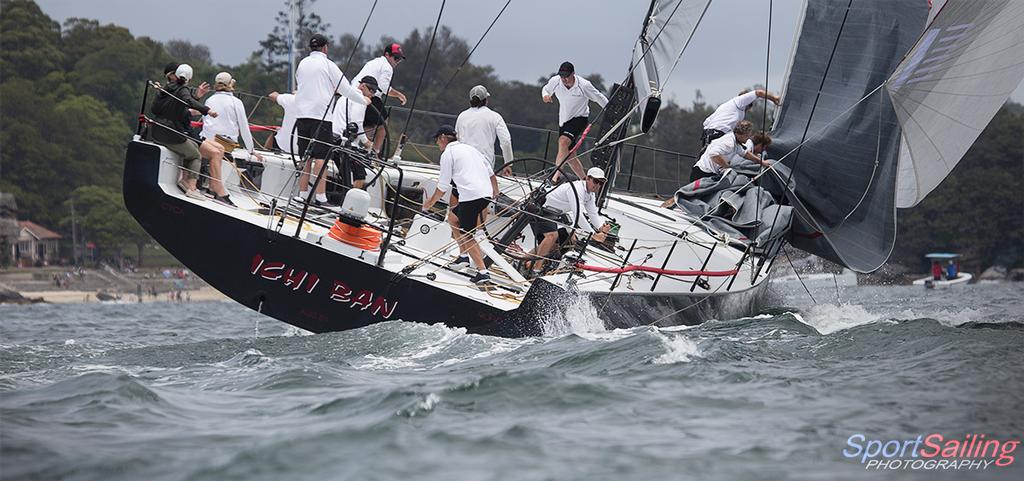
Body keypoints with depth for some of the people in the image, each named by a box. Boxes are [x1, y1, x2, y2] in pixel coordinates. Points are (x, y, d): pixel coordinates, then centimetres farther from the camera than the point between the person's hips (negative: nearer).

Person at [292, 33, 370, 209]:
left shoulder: (302, 64, 14)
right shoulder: (327, 64, -3)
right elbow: (345, 89, -2)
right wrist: (364, 100, 13)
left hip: (302, 114, 6)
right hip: (320, 115, -6)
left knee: (306, 156, 9)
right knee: (320, 157, -8)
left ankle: (303, 193, 8)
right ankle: (320, 197, -13)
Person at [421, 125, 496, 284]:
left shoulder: (447, 154, 2)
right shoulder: (469, 148, 25)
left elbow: (443, 186, 2)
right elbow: (490, 172, 24)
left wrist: (431, 202, 16)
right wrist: (495, 192, 34)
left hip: (470, 196, -8)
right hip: (486, 193, 8)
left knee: (467, 235, -5)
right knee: (454, 216, 25)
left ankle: (483, 271, -17)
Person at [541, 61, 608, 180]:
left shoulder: (584, 85, -18)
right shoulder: (555, 81, -8)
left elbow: (600, 99, -3)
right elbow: (546, 89, 14)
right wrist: (545, 95, -11)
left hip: (579, 119, -6)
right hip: (563, 121, 6)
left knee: (563, 142, -31)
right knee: (569, 155, 8)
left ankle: (556, 174, -40)